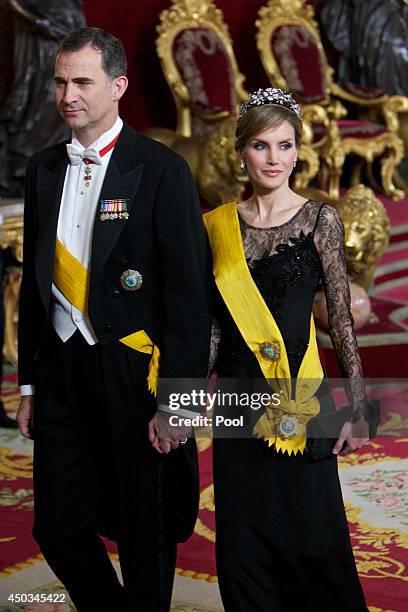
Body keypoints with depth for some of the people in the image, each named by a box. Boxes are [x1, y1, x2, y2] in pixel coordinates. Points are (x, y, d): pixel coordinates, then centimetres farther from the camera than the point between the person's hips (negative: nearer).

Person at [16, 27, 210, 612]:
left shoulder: (161, 170, -9)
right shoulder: (44, 169, 9)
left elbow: (189, 292, -11)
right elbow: (35, 281, 14)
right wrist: (29, 383, 13)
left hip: (132, 370, -5)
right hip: (62, 371, 5)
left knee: (145, 537, 8)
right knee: (59, 528, 9)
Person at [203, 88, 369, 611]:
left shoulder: (320, 220, -1)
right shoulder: (218, 225, 6)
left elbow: (341, 318, -3)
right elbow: (212, 322, 10)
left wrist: (358, 408, -7)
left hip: (301, 394, -3)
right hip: (237, 396, 3)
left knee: (310, 534, 1)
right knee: (242, 538, 8)